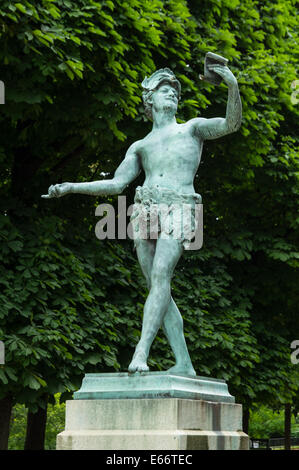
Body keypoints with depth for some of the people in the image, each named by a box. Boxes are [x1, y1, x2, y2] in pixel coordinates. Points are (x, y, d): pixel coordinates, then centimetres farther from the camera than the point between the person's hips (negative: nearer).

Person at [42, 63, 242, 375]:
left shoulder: (193, 127, 22)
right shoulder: (140, 147, 30)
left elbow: (232, 123, 6)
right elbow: (116, 184, 23)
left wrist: (233, 86, -11)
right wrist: (71, 187, 15)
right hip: (146, 212, 4)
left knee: (161, 276, -24)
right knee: (157, 287, -5)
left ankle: (141, 352, -36)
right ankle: (184, 363, -5)